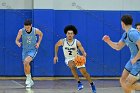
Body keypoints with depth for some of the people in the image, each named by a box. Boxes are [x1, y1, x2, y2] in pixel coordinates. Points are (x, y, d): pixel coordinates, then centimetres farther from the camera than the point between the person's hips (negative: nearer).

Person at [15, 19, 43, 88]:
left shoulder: (36, 30, -15)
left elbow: (41, 34, 8)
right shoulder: (21, 31, -14)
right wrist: (18, 43, -28)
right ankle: (30, 82, 29)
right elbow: (17, 40, -4)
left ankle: (29, 78, -11)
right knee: (25, 66, 8)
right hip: (25, 50, 3)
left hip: (33, 49, -3)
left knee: (26, 61, -28)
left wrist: (38, 43, -3)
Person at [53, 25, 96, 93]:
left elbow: (83, 52, -23)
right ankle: (79, 82, -22)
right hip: (69, 59, 0)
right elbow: (56, 46, 6)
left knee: (84, 72, -6)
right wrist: (56, 56, 7)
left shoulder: (77, 42, -20)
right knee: (72, 66, -34)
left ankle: (92, 85, 20)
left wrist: (84, 55, -46)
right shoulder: (62, 41, -16)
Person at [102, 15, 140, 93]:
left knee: (128, 85, -9)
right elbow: (118, 47, 19)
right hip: (133, 60, 10)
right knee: (123, 81, 12)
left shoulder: (133, 33, -23)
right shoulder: (125, 34, 9)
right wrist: (108, 41, 4)